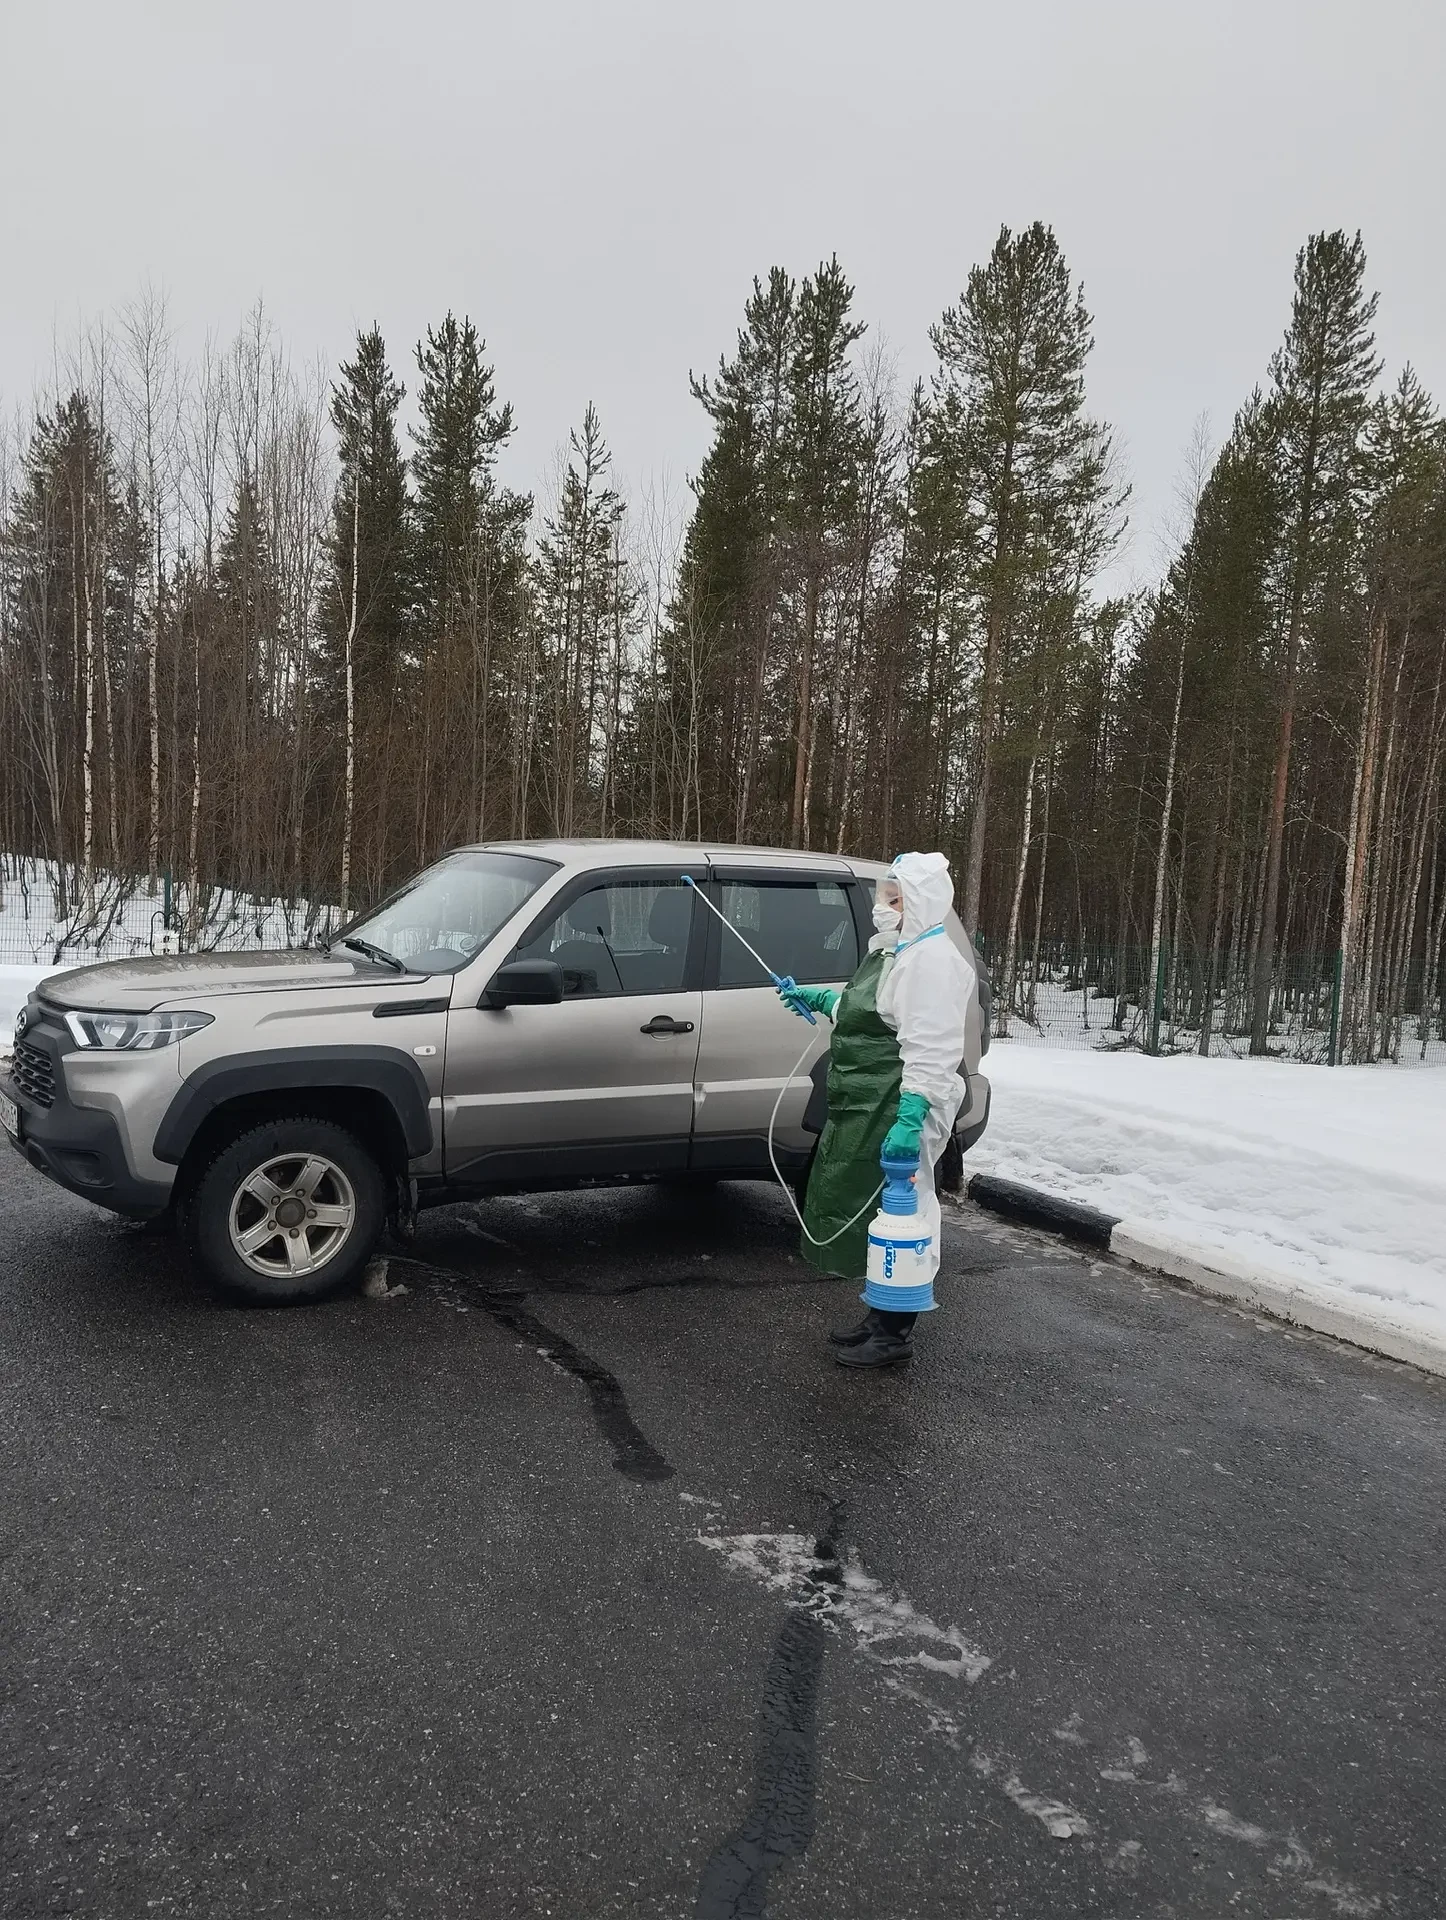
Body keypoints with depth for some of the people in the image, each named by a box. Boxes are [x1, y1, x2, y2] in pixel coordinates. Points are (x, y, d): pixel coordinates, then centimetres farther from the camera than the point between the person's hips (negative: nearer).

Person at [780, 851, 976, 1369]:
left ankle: (895, 1336, 9)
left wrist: (910, 1118, -31)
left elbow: (932, 1050, -25)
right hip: (865, 1108, 11)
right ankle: (879, 1318, 30)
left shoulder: (931, 958, -17)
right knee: (865, 1209, 17)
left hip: (898, 1110, -11)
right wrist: (820, 999, 28)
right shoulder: (892, 951, 16)